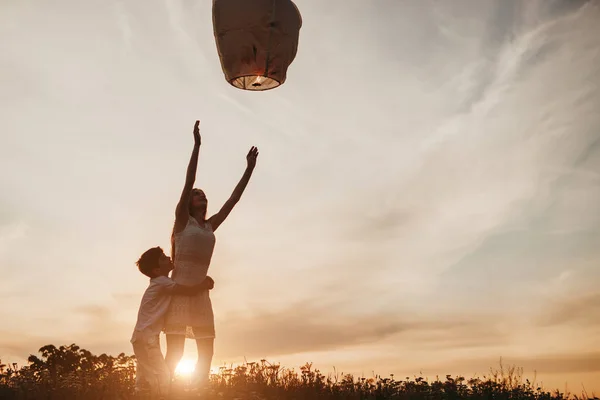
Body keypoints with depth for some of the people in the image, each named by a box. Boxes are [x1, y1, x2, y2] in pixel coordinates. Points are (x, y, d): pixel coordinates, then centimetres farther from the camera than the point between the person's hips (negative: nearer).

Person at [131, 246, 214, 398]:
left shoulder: (162, 282, 15)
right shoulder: (161, 282, -14)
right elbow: (189, 291, -21)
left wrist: (203, 279, 7)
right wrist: (205, 284, -3)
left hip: (145, 336, 10)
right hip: (146, 337, -10)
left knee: (146, 380, 13)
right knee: (162, 377, -10)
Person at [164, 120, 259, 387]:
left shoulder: (210, 226, 15)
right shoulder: (182, 220, 1)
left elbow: (233, 199, 16)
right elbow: (188, 181, -7)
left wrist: (249, 168, 17)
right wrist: (197, 145, -10)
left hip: (201, 293, 6)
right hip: (179, 290, -6)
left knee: (206, 353, 3)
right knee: (175, 353, -10)